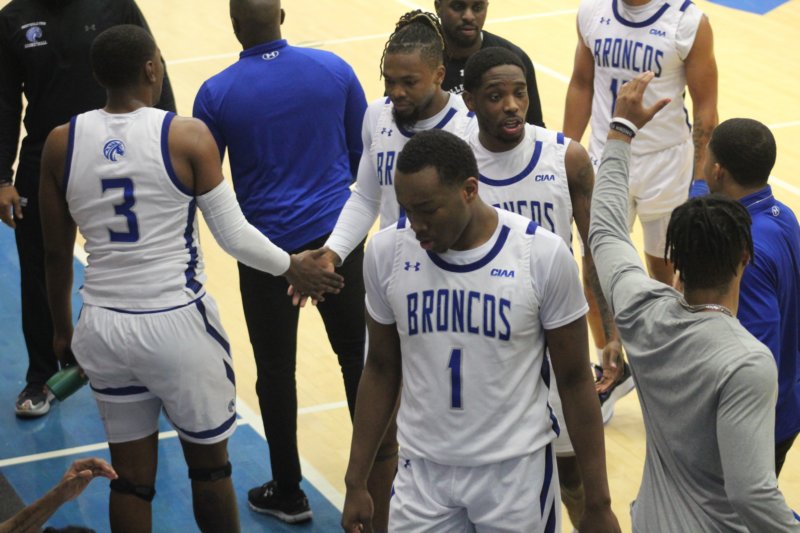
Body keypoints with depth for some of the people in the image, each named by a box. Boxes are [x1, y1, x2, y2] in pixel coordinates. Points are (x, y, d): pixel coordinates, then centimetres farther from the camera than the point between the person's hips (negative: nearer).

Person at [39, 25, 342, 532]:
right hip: (176, 322, -3)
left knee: (130, 477, 13)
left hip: (103, 326, 3)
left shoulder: (61, 144, -2)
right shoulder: (187, 137, -11)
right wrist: (291, 267, 11)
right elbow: (234, 235, -7)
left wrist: (62, 328, 20)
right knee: (209, 465, 15)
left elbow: (56, 254, 5)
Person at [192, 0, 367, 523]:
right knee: (357, 354, 15)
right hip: (338, 234, 2)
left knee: (277, 368, 11)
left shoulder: (217, 94, -10)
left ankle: (287, 491, 20)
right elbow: (362, 153, 7)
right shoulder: (333, 69, -4)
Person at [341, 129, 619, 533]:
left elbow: (574, 381, -5)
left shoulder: (543, 254, -14)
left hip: (517, 470, -2)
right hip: (422, 470, 2)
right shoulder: (386, 253, -6)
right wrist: (356, 482, 7)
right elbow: (381, 369, 7)